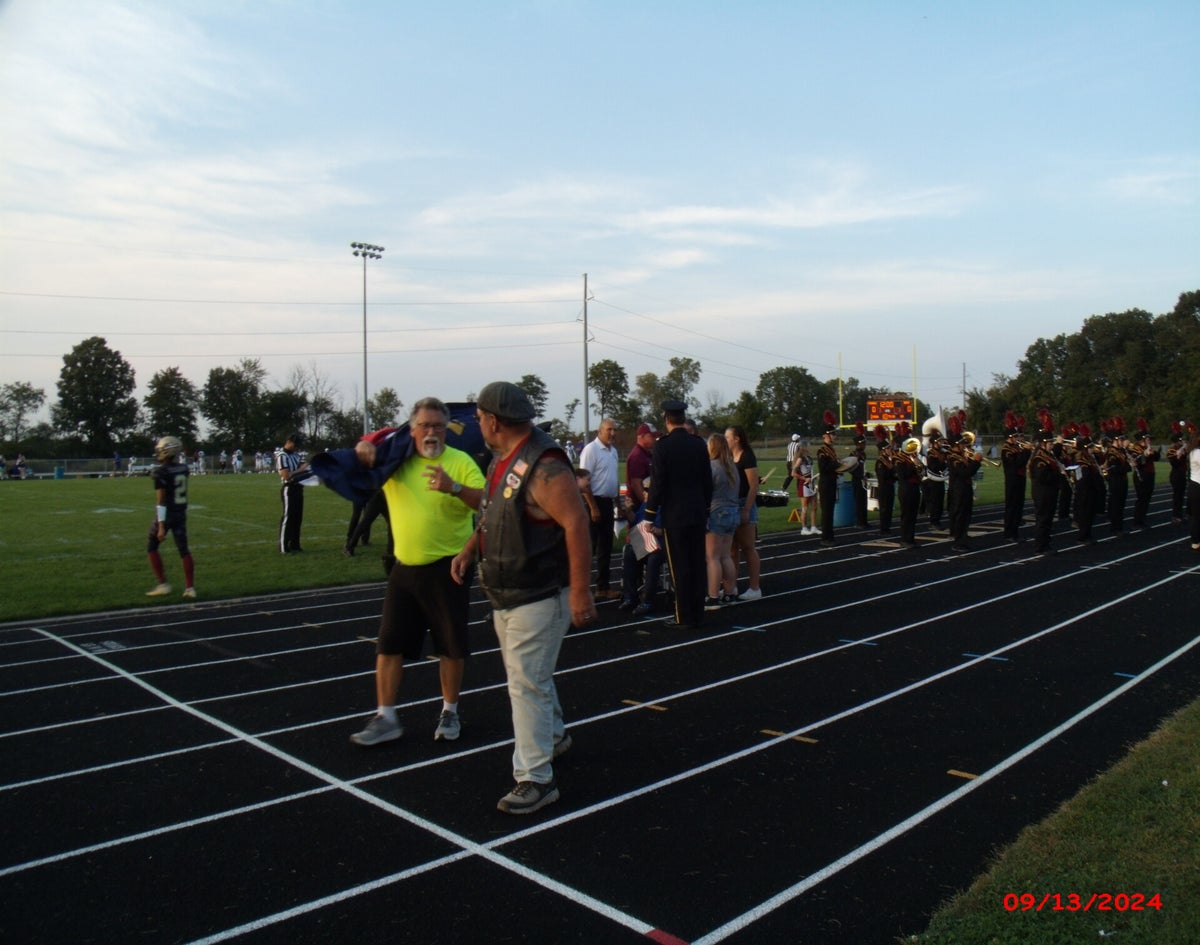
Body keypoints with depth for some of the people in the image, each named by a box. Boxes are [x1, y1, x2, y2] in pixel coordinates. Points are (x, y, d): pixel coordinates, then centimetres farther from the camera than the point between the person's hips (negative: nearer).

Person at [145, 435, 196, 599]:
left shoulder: (160, 472, -17)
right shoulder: (183, 468, 2)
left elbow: (161, 501, -19)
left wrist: (161, 526, -18)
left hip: (166, 514, -6)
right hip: (181, 513, 6)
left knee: (151, 547, 12)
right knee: (184, 549, 8)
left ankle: (163, 584, 8)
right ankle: (190, 587, 7)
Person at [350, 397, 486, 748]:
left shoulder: (460, 461, -7)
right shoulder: (396, 462, 6)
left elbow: (486, 501, -19)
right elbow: (359, 465, 19)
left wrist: (454, 487, -36)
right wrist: (363, 449, -4)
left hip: (446, 568, -4)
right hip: (404, 568, 4)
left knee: (451, 645, 7)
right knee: (389, 643, 7)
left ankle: (450, 713, 25)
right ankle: (385, 718, 18)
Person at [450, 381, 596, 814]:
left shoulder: (543, 468, -25)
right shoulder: (503, 460, 6)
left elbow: (577, 524, -27)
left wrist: (580, 592, -28)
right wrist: (470, 548, 7)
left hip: (538, 597, -10)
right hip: (506, 595, 10)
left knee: (528, 684, -4)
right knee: (528, 674, 24)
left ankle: (536, 779, 8)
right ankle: (553, 735, 47)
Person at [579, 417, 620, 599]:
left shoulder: (613, 451, 12)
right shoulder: (591, 450, -14)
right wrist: (593, 507, -20)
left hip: (608, 502, 9)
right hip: (595, 502, -9)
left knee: (605, 548, 14)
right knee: (588, 547, -5)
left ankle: (603, 588, 23)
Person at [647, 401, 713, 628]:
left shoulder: (663, 445, -10)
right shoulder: (699, 444, 5)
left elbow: (658, 483, -12)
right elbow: (708, 480, 9)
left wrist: (650, 516, -5)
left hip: (674, 516, -5)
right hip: (698, 513, 5)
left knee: (680, 567, 0)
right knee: (698, 565, 9)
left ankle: (685, 618, 4)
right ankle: (697, 614, 17)